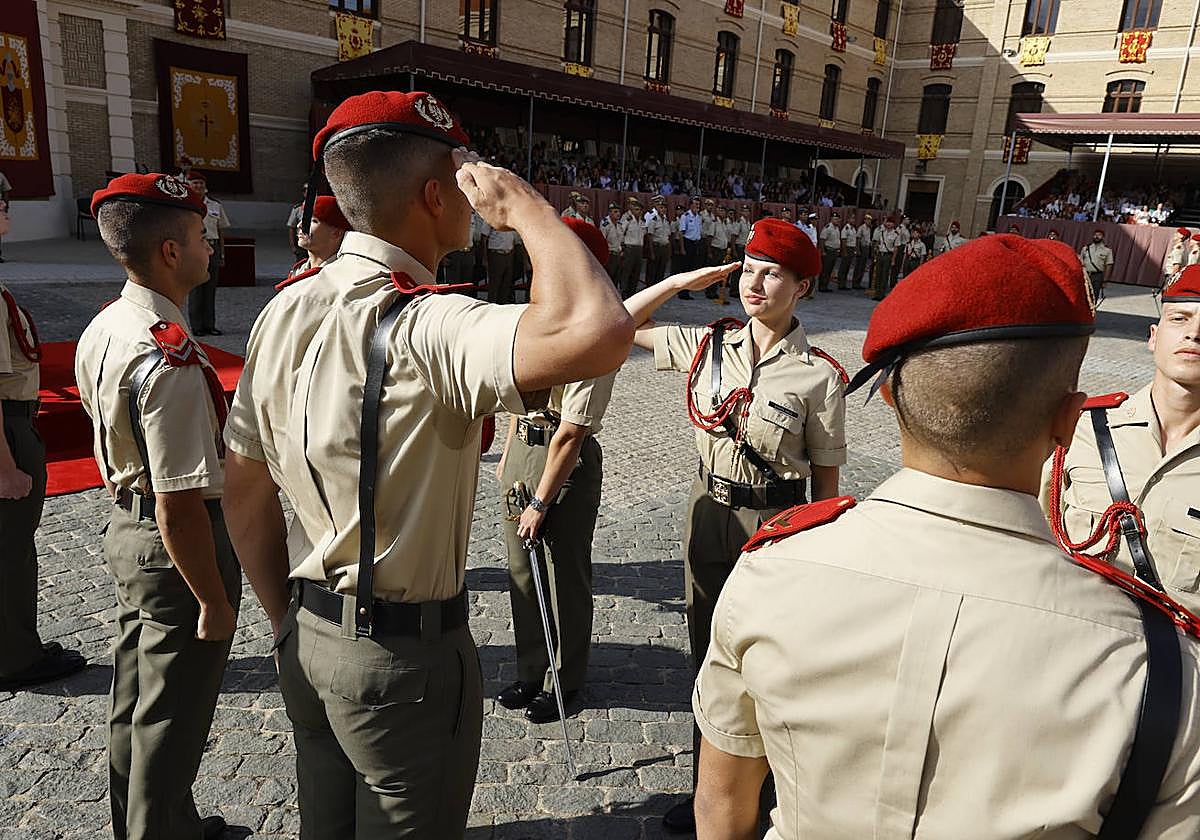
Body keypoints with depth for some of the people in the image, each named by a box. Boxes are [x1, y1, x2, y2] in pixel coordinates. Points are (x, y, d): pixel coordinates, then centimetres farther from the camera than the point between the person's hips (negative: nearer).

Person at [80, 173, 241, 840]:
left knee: (136, 706, 25)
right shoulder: (171, 357, -28)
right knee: (171, 722, 9)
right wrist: (215, 602, -19)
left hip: (126, 525, 10)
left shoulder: (101, 330, 3)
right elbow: (180, 507, -28)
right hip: (177, 545, -10)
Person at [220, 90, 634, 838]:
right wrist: (523, 204, -26)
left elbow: (246, 495, 6)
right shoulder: (423, 328, -26)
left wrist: (287, 622, 16)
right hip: (404, 658, -7)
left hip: (309, 640, 7)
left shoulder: (283, 312, -1)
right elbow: (598, 334, -44)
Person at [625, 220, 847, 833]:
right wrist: (682, 281, -1)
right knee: (707, 650, 17)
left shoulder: (818, 375, -14)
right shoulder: (709, 345, -2)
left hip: (776, 522, -4)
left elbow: (826, 479, -8)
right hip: (709, 511, 5)